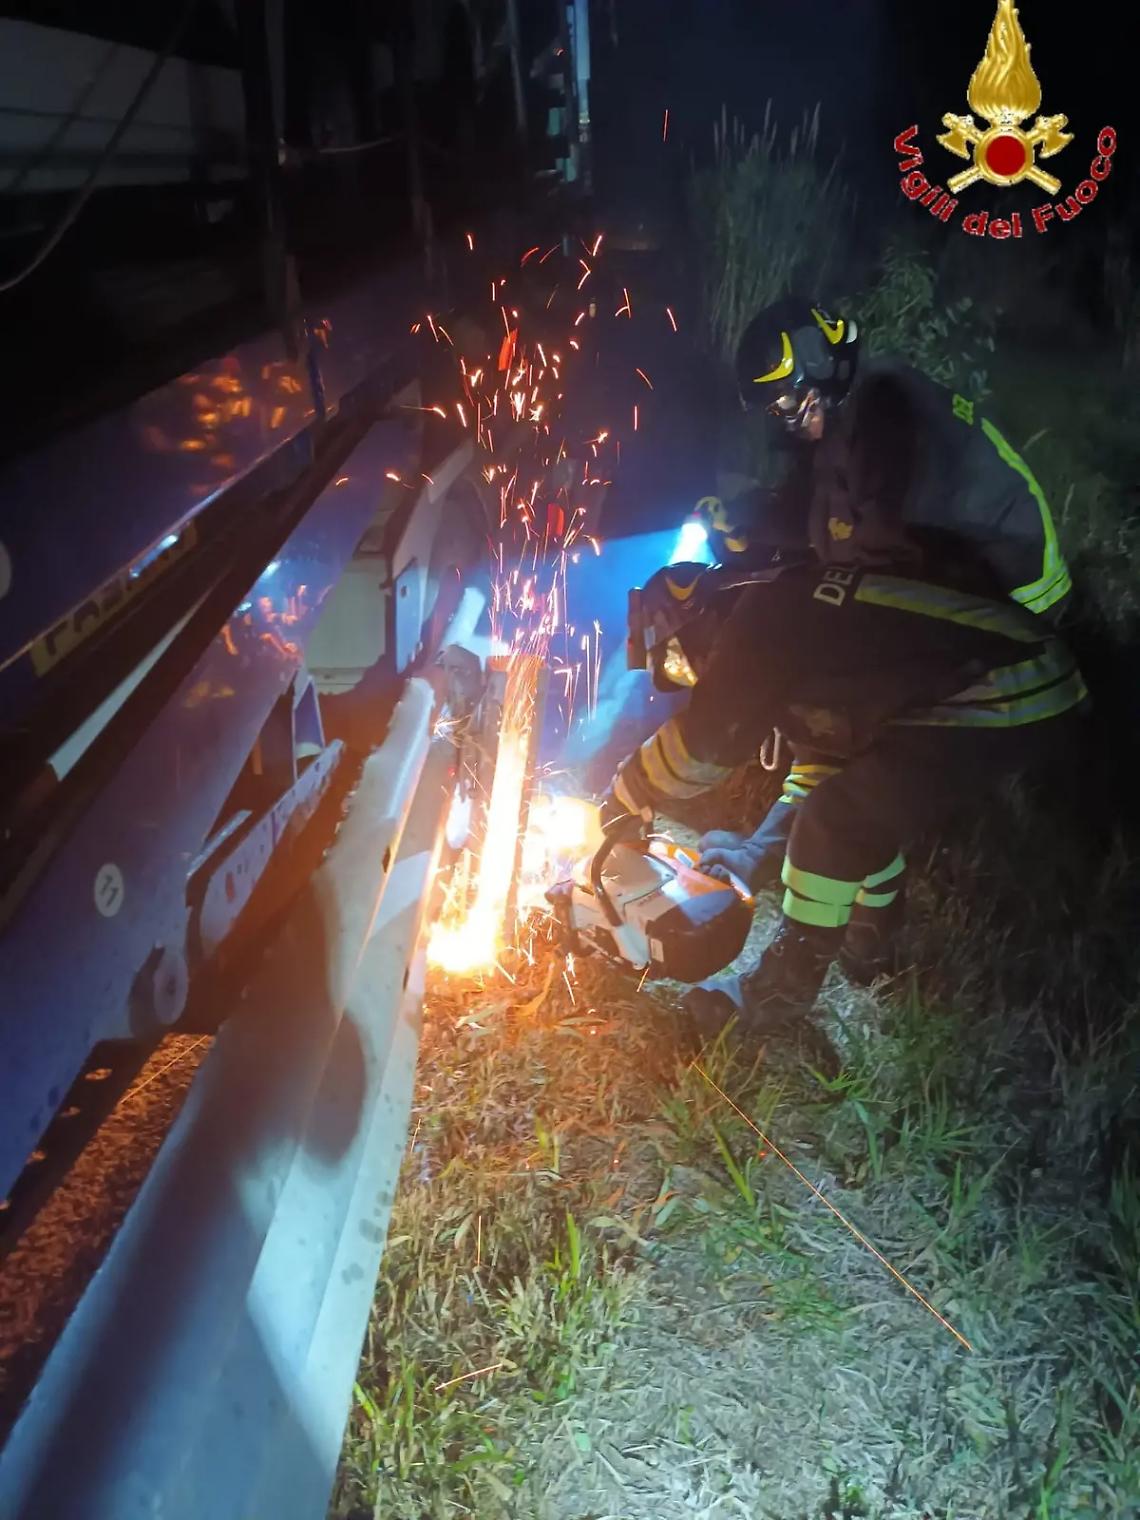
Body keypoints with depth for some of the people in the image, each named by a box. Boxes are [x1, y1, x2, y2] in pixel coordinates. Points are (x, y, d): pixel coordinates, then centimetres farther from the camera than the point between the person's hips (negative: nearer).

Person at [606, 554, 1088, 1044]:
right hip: (1014, 688, 10)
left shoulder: (761, 620, -13)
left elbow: (704, 739, -13)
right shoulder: (785, 607, 18)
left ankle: (784, 989, 3)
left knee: (833, 822, -10)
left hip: (1007, 702, -10)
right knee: (861, 816, 21)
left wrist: (615, 807, 1)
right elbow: (824, 738, 26)